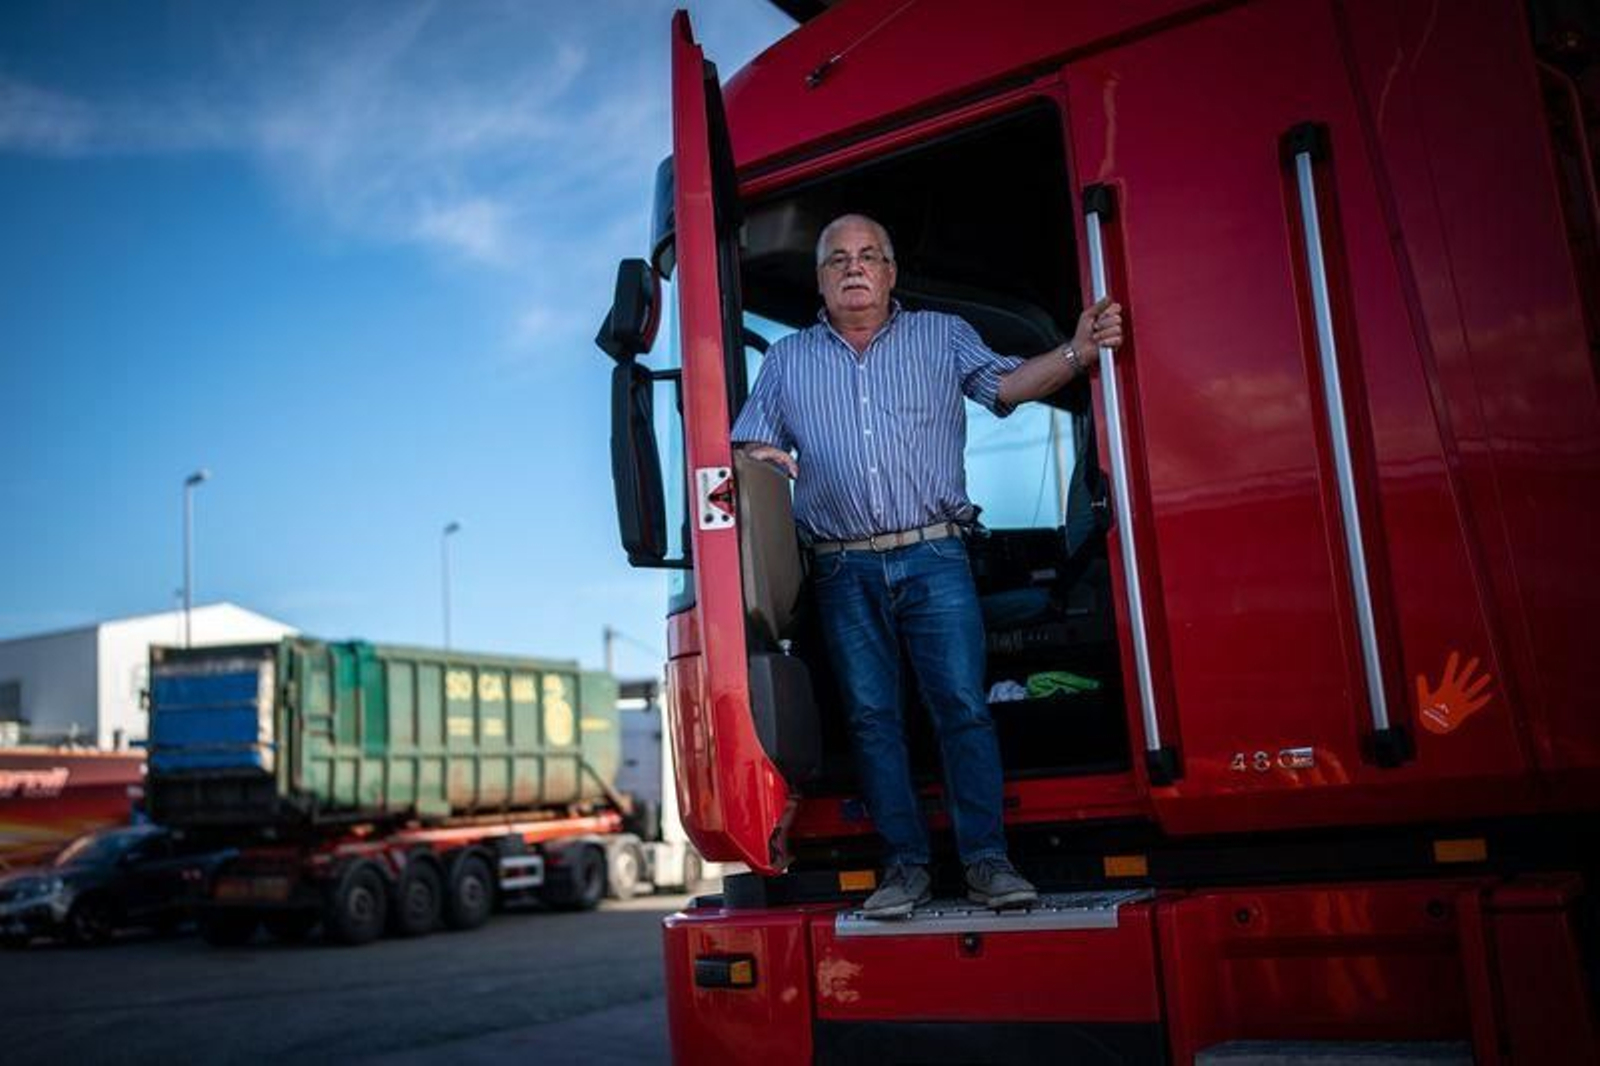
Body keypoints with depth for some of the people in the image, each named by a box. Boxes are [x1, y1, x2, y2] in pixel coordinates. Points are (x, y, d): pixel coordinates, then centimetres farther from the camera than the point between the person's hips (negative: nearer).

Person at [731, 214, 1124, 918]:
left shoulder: (942, 335, 14)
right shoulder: (786, 360, 17)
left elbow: (1004, 384, 0)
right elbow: (749, 445, 13)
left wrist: (1076, 354, -17)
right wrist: (761, 461, -11)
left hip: (933, 557, -1)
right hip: (843, 573, 2)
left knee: (963, 705, -6)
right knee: (871, 717, 3)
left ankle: (986, 860, 1)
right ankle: (905, 864, 10)